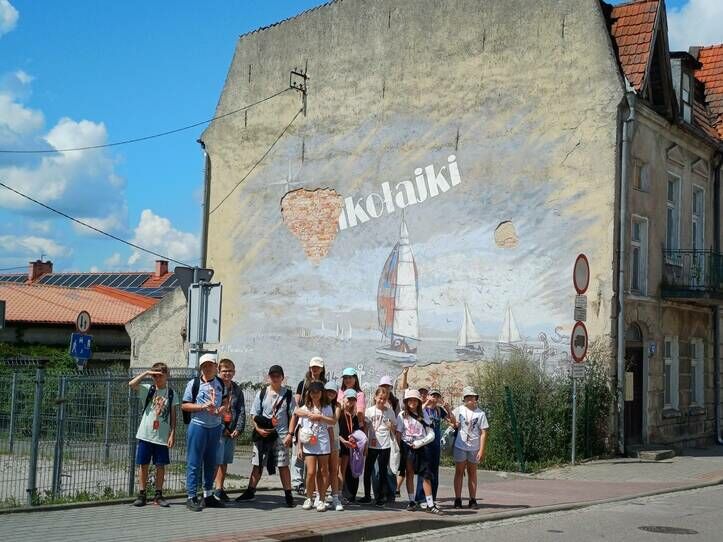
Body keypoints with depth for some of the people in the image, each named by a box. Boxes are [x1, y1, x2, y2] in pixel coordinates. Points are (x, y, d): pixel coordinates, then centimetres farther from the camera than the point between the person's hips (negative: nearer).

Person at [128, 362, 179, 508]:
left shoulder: (171, 394, 4)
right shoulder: (148, 389, 3)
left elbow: (173, 416, 4)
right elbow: (131, 384, -14)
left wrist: (172, 434, -3)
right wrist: (146, 373, -14)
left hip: (162, 436, 0)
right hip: (145, 434, 0)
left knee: (161, 465, 4)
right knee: (143, 464, 4)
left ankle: (158, 495, 13)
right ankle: (141, 495, 11)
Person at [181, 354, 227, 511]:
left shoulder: (221, 384, 9)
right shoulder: (193, 383, -4)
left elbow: (226, 402, 18)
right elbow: (184, 405, -4)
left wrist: (223, 408, -5)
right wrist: (202, 406, -17)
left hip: (215, 427, 5)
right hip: (198, 426, -5)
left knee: (211, 462, 11)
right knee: (194, 462, -2)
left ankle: (208, 495, 21)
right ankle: (191, 497, 4)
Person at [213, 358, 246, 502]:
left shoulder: (237, 390, 11)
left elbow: (241, 411, 9)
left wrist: (238, 429, -3)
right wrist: (222, 429, -12)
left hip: (232, 432, 5)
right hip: (218, 430, -5)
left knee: (225, 462, 11)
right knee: (216, 461, -7)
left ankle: (219, 489, 19)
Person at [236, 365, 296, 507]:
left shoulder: (288, 394, 1)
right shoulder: (262, 393, 5)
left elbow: (293, 415, 2)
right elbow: (254, 414, 6)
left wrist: (290, 434, -6)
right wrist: (258, 429, -9)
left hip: (281, 435, -1)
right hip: (263, 435, 1)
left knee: (283, 466, 1)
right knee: (257, 464, 6)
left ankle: (288, 495, 8)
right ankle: (250, 492, 16)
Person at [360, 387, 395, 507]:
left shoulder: (390, 412, 1)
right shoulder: (370, 410, 0)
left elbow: (394, 429, 11)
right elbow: (366, 428, 1)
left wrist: (391, 426, -8)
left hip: (385, 446, -1)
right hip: (372, 445, 1)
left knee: (383, 472, 4)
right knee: (367, 471, 7)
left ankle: (382, 497, 11)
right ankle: (367, 495, 19)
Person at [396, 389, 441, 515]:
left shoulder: (423, 416, 10)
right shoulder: (402, 415, 5)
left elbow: (431, 434, 6)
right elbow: (398, 434, 1)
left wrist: (419, 443, -7)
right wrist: (399, 449, -8)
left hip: (420, 448, 1)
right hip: (407, 447, -1)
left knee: (427, 475, -6)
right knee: (409, 474, 3)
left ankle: (430, 504, -7)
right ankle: (412, 502, 13)